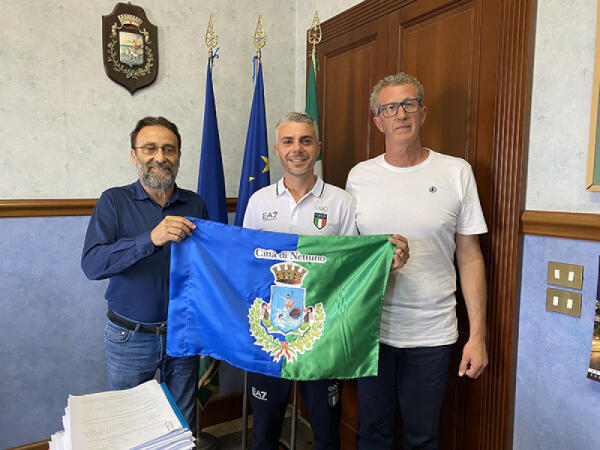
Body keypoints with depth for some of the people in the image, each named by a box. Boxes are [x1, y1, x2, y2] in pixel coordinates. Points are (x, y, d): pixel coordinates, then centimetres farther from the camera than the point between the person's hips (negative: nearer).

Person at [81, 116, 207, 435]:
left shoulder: (195, 205, 1)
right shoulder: (114, 201, -6)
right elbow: (91, 264, -19)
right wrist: (151, 239, -33)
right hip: (129, 337, -2)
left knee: (184, 425, 18)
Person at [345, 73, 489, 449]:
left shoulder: (456, 172, -4)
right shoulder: (359, 175, 1)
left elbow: (470, 256, -2)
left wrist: (478, 335, -4)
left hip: (431, 334, -1)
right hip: (370, 329, 2)